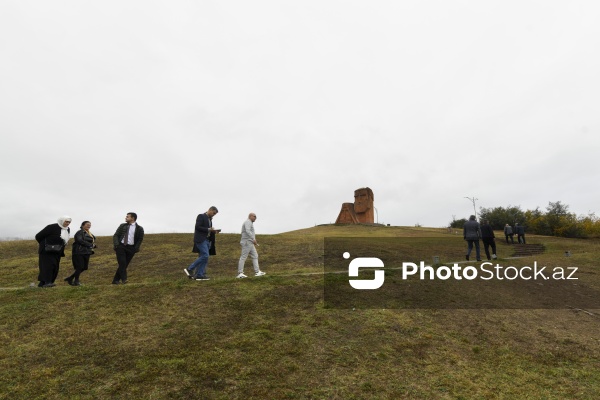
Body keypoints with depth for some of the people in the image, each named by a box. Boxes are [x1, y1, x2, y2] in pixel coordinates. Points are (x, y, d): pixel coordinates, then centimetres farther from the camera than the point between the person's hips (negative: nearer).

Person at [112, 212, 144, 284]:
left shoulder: (139, 229, 3)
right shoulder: (122, 226, 11)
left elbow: (140, 239, 4)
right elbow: (115, 235, 8)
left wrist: (136, 249, -8)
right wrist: (116, 245, -7)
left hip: (130, 248, -1)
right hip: (121, 246, 1)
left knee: (125, 264, 0)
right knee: (122, 263, -14)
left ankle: (116, 280, 11)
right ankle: (124, 279, -10)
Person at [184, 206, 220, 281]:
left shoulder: (210, 219, 19)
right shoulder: (201, 216, -6)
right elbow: (197, 227, -15)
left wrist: (214, 231, 3)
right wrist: (208, 229, -18)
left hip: (206, 240, 9)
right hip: (200, 239, -9)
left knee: (202, 257, 6)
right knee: (205, 256, -16)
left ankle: (199, 275, 9)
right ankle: (190, 269, -6)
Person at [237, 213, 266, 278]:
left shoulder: (249, 224, 23)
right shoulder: (248, 222, -10)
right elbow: (247, 231, -27)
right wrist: (254, 239, -30)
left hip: (250, 243, 10)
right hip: (247, 243, -10)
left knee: (255, 256, 6)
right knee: (243, 257, -7)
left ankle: (257, 272, 4)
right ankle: (240, 273, -3)